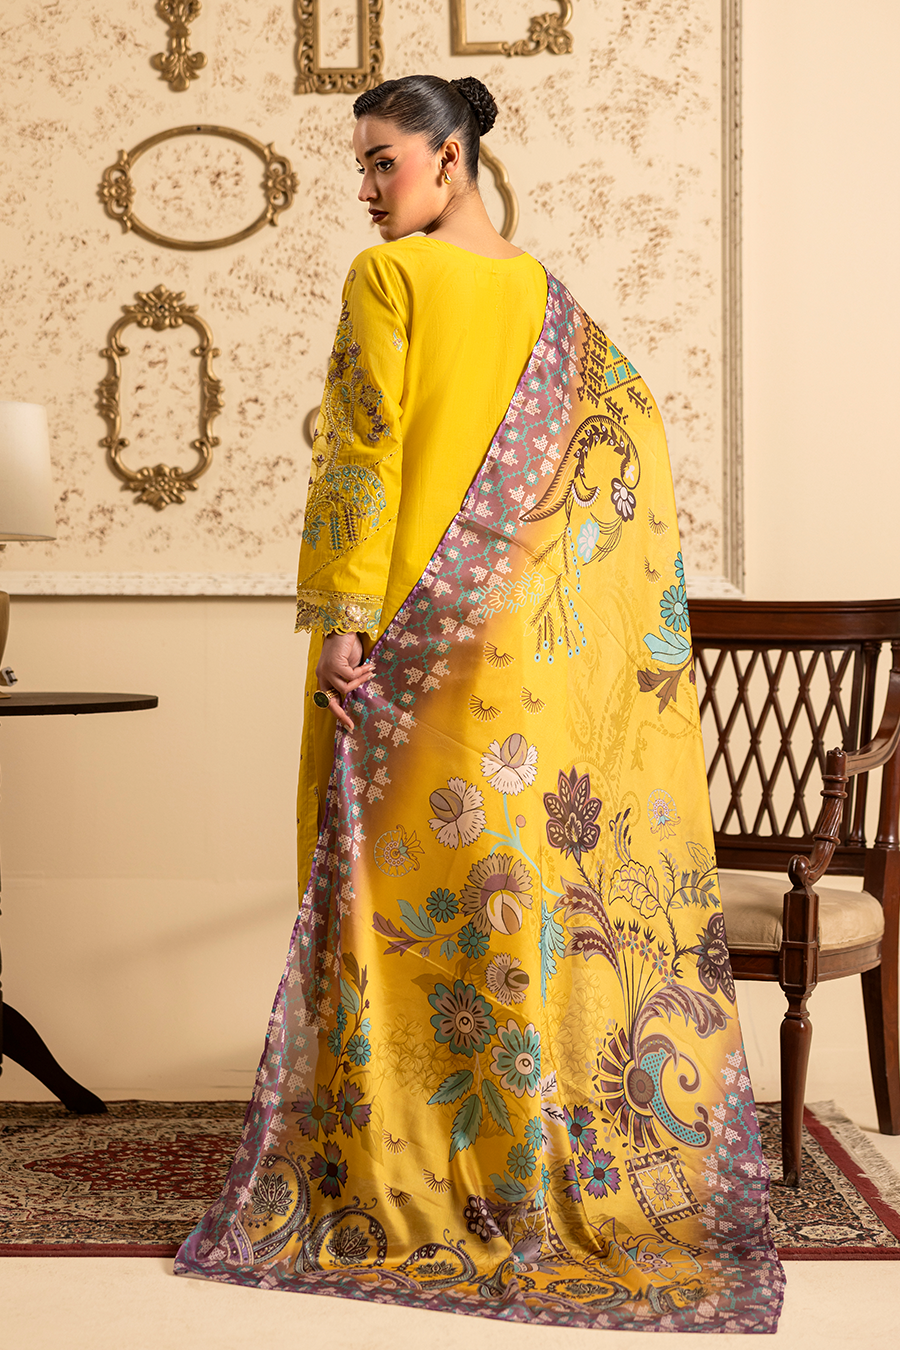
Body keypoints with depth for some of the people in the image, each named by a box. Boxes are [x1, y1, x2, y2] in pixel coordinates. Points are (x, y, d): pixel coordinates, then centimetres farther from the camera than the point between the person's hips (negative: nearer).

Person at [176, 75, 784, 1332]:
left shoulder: (385, 278, -8)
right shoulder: (548, 298, 11)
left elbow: (365, 453, -15)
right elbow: (630, 431, 8)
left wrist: (344, 618, -15)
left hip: (412, 631, -5)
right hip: (532, 643, 6)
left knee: (405, 872, 1)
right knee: (531, 865, 9)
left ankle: (392, 1170, 9)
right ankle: (541, 1151, 18)